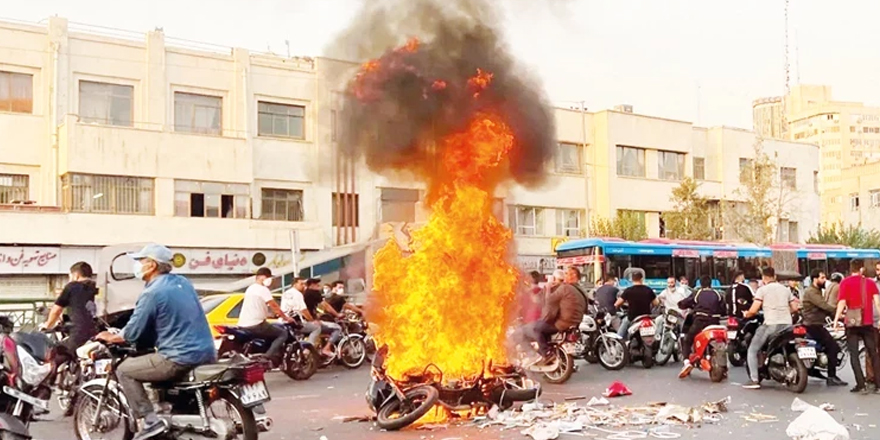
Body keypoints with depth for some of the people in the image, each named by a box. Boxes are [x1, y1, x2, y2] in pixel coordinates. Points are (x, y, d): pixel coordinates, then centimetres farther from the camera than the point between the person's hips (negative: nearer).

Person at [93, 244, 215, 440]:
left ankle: (151, 421, -1)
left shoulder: (152, 293, -12)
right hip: (205, 353, 9)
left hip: (180, 359, -8)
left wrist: (111, 337, 13)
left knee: (124, 370, 6)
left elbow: (132, 333, -7)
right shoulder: (183, 282, 11)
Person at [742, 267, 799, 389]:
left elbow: (753, 310, -7)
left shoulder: (762, 289, -1)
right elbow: (794, 308, 14)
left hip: (771, 325, -6)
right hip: (787, 324, 6)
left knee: (753, 350, 3)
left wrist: (746, 315, 13)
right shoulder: (785, 289, 17)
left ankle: (754, 380, -8)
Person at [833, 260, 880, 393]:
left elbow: (842, 303, -9)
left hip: (852, 323, -2)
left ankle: (861, 385, -3)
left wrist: (836, 319, -5)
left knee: (854, 354, 3)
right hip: (868, 322, 2)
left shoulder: (845, 282, -3)